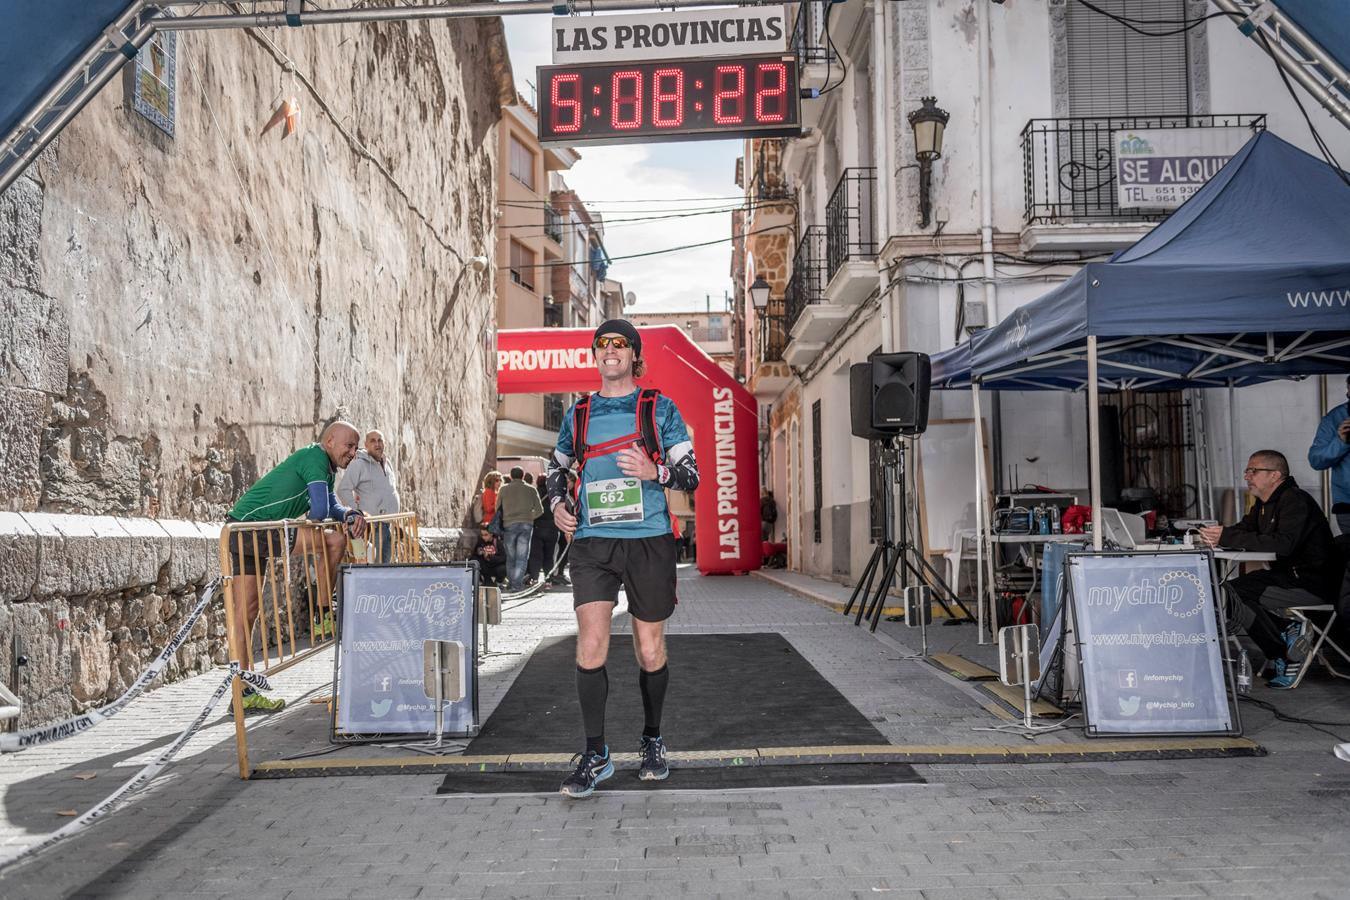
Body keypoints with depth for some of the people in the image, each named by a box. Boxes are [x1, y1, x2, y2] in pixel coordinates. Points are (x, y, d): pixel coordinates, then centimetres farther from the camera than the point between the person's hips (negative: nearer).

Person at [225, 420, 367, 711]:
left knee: (247, 611, 10)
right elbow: (320, 512, -18)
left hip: (241, 530, 11)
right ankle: (324, 616, 0)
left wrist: (352, 515, -6)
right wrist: (311, 518, 5)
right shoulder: (316, 458, -12)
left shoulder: (326, 469, 20)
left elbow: (332, 505, 14)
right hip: (253, 526, -11)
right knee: (334, 540, -13)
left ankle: (243, 694, 14)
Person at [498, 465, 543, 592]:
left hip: (509, 525, 0)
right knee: (522, 556, 0)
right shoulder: (531, 489, 8)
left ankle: (511, 582, 14)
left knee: (510, 557, 11)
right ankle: (516, 584, -9)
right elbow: (539, 510, 7)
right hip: (526, 524, 0)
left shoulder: (504, 489, 7)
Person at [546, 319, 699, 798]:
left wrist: (656, 471, -16)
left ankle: (652, 741, 28)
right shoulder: (578, 414, 12)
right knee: (590, 645, -11)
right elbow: (557, 466, 26)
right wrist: (557, 503, 6)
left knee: (650, 651, 7)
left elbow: (691, 474, 4)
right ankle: (595, 754, 1)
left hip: (649, 541, -1)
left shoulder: (660, 409, 5)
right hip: (592, 542, 1)